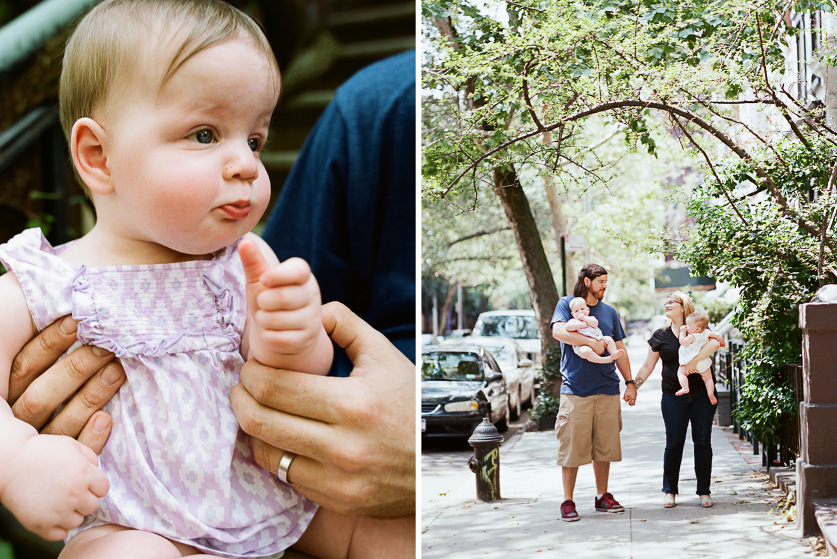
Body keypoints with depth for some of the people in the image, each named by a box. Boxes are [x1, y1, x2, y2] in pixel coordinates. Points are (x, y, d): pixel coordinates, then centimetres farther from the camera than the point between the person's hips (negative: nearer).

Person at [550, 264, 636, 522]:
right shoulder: (566, 304, 4)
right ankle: (568, 501, 3)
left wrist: (630, 382, 13)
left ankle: (602, 496, 20)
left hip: (607, 388, 4)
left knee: (605, 445, 8)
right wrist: (591, 342, -20)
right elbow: (558, 331, -15)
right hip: (575, 388, -4)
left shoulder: (609, 311, 17)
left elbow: (620, 350, 19)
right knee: (572, 446, -5)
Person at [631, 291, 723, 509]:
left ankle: (704, 491, 10)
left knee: (703, 442, 2)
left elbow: (714, 343, -19)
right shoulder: (660, 336, 8)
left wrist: (694, 362, -27)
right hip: (674, 396, 1)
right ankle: (669, 491, 12)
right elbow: (647, 366, 14)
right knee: (674, 444, 1)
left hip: (702, 394, -1)